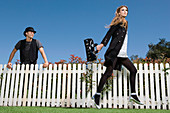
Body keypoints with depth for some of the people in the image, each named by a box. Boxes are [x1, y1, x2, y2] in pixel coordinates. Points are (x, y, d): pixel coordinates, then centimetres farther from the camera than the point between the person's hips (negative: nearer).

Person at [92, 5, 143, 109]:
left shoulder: (125, 23, 25)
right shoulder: (118, 21, 0)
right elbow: (110, 33, -12)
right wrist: (102, 44, -23)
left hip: (122, 54, 9)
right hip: (114, 51, -9)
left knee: (133, 70, 6)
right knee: (108, 73, -12)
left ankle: (133, 95, 10)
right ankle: (97, 95, -5)